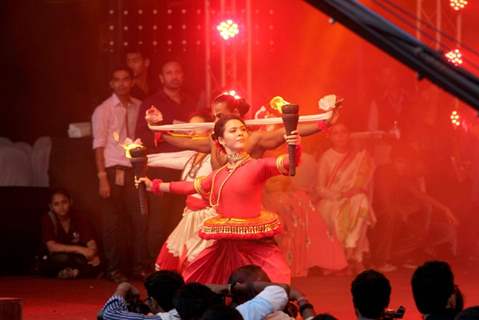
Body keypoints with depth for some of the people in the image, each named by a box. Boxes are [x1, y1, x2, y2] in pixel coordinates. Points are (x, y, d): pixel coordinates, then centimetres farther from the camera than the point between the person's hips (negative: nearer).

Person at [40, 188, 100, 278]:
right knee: (63, 258, -36)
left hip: (76, 259, 2)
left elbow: (91, 244, -12)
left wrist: (94, 255, -37)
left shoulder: (79, 219, -4)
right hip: (53, 263, -2)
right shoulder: (48, 219, -12)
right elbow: (52, 247, -23)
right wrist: (79, 249, -32)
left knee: (95, 265, -28)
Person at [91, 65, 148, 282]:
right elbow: (99, 145, -5)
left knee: (140, 219, 1)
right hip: (113, 169, -3)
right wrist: (102, 178, -12)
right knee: (112, 222, 1)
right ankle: (113, 270, 9)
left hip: (135, 168, 3)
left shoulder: (139, 107, 9)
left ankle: (139, 266, 10)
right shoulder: (103, 111, -2)